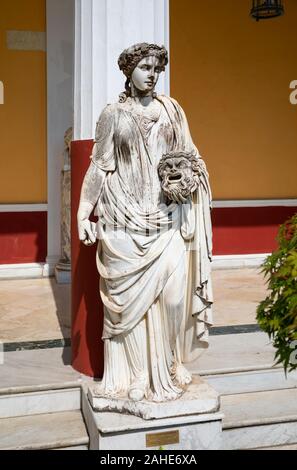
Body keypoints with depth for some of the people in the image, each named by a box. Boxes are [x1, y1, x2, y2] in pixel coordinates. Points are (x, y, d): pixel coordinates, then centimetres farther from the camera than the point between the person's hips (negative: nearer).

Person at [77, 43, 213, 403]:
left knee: (173, 293, -5)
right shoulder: (113, 114, 7)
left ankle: (168, 366, 13)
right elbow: (99, 167, 6)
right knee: (129, 296, 0)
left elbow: (189, 156, 19)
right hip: (126, 220, -1)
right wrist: (84, 214, 0)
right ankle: (134, 375, 12)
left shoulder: (171, 109, 13)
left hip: (167, 218, 2)